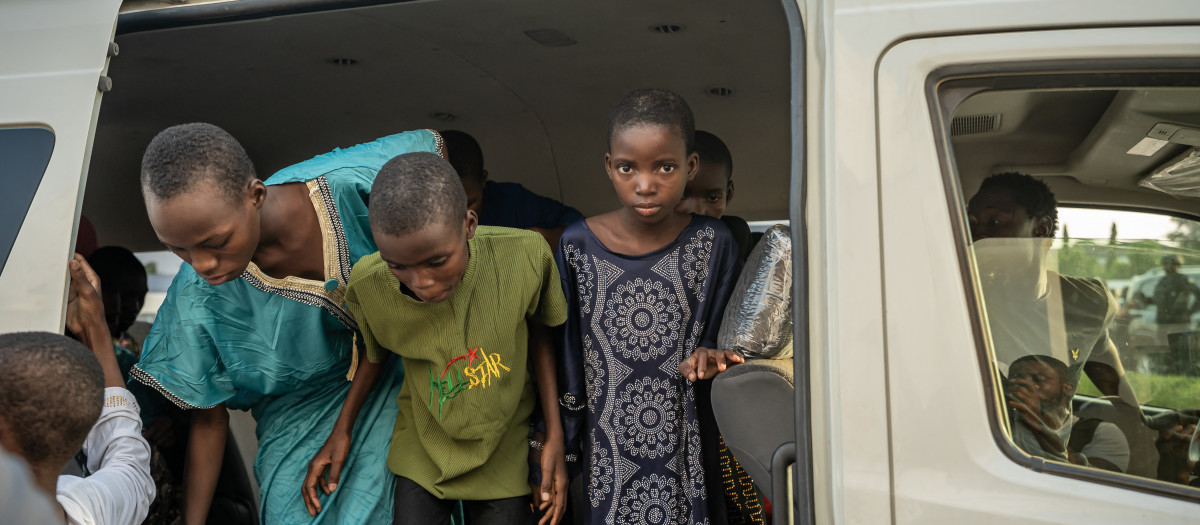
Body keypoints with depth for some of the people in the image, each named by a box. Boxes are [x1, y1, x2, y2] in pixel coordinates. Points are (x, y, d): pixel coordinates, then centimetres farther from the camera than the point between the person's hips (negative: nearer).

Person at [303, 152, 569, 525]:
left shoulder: (525, 255, -26)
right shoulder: (369, 283, -22)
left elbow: (538, 333, -6)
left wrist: (555, 436, -7)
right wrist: (341, 431, 3)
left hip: (503, 443, 0)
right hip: (423, 442, 1)